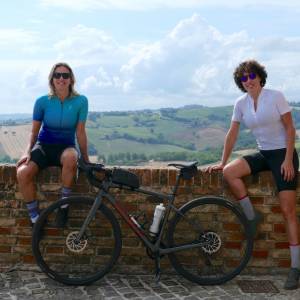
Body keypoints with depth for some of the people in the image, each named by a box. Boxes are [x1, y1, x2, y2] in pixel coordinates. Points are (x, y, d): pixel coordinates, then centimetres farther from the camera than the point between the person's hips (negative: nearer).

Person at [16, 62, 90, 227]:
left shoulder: (80, 101, -7)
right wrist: (28, 151, -14)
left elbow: (80, 132, -3)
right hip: (43, 146, 1)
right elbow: (34, 132, 2)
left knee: (71, 157, -41)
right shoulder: (43, 101, -4)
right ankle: (35, 218, -11)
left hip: (65, 147, -1)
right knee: (22, 173, -30)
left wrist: (86, 159, -3)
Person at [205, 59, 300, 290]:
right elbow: (232, 134, 7)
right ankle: (252, 216, -4)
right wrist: (222, 162, 5)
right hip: (263, 154, 5)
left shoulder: (276, 96, -9)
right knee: (229, 172, -22)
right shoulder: (241, 104, 3)